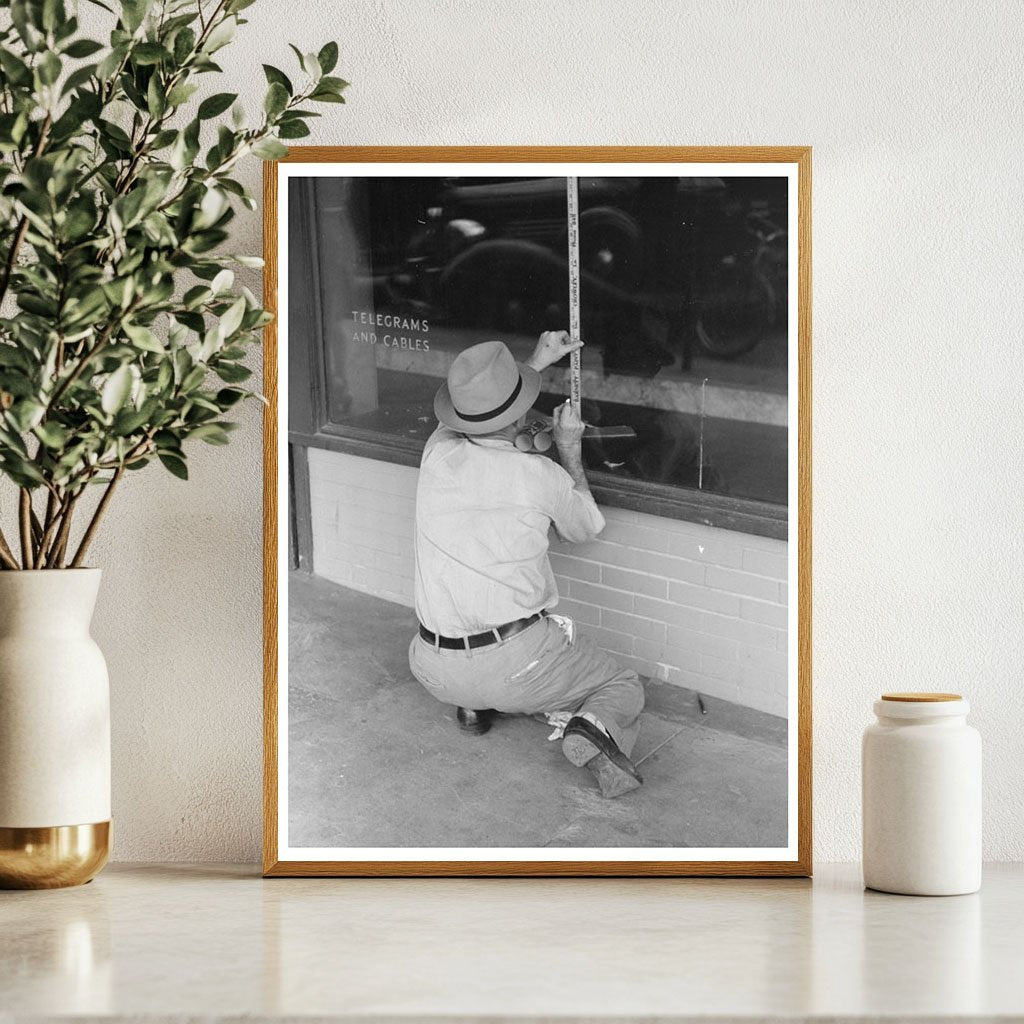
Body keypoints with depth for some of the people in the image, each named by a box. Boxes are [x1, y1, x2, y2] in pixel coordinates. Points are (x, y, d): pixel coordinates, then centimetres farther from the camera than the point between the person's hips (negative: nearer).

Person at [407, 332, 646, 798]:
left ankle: (472, 706, 18)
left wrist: (536, 362, 32)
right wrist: (571, 452, 21)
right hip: (516, 664, -5)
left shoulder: (438, 453, -4)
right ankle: (595, 728, -16)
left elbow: (477, 414, 23)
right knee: (625, 686, 16)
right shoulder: (542, 477, -14)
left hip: (438, 672, 5)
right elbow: (587, 527, 10)